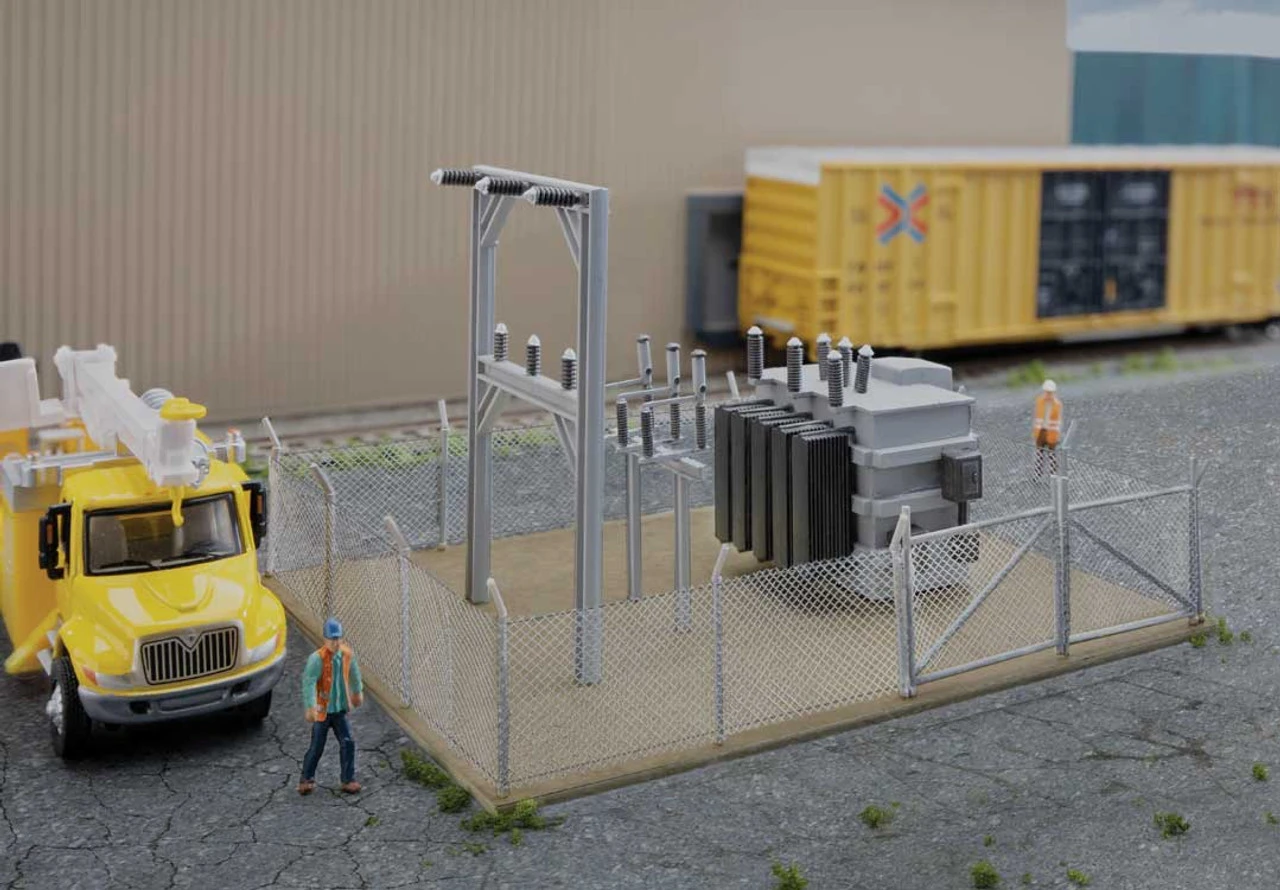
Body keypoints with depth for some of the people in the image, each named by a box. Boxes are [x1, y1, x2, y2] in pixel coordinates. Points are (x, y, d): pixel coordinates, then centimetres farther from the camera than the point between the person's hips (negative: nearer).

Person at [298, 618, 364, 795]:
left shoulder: (347, 654, -3)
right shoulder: (317, 658, -20)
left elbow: (354, 673, 17)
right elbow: (309, 682, -28)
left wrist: (358, 692, 30)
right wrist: (310, 707, -37)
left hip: (340, 709, 4)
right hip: (322, 710, -4)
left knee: (348, 743, 0)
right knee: (317, 747, 3)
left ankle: (348, 780, 11)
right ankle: (307, 779, 23)